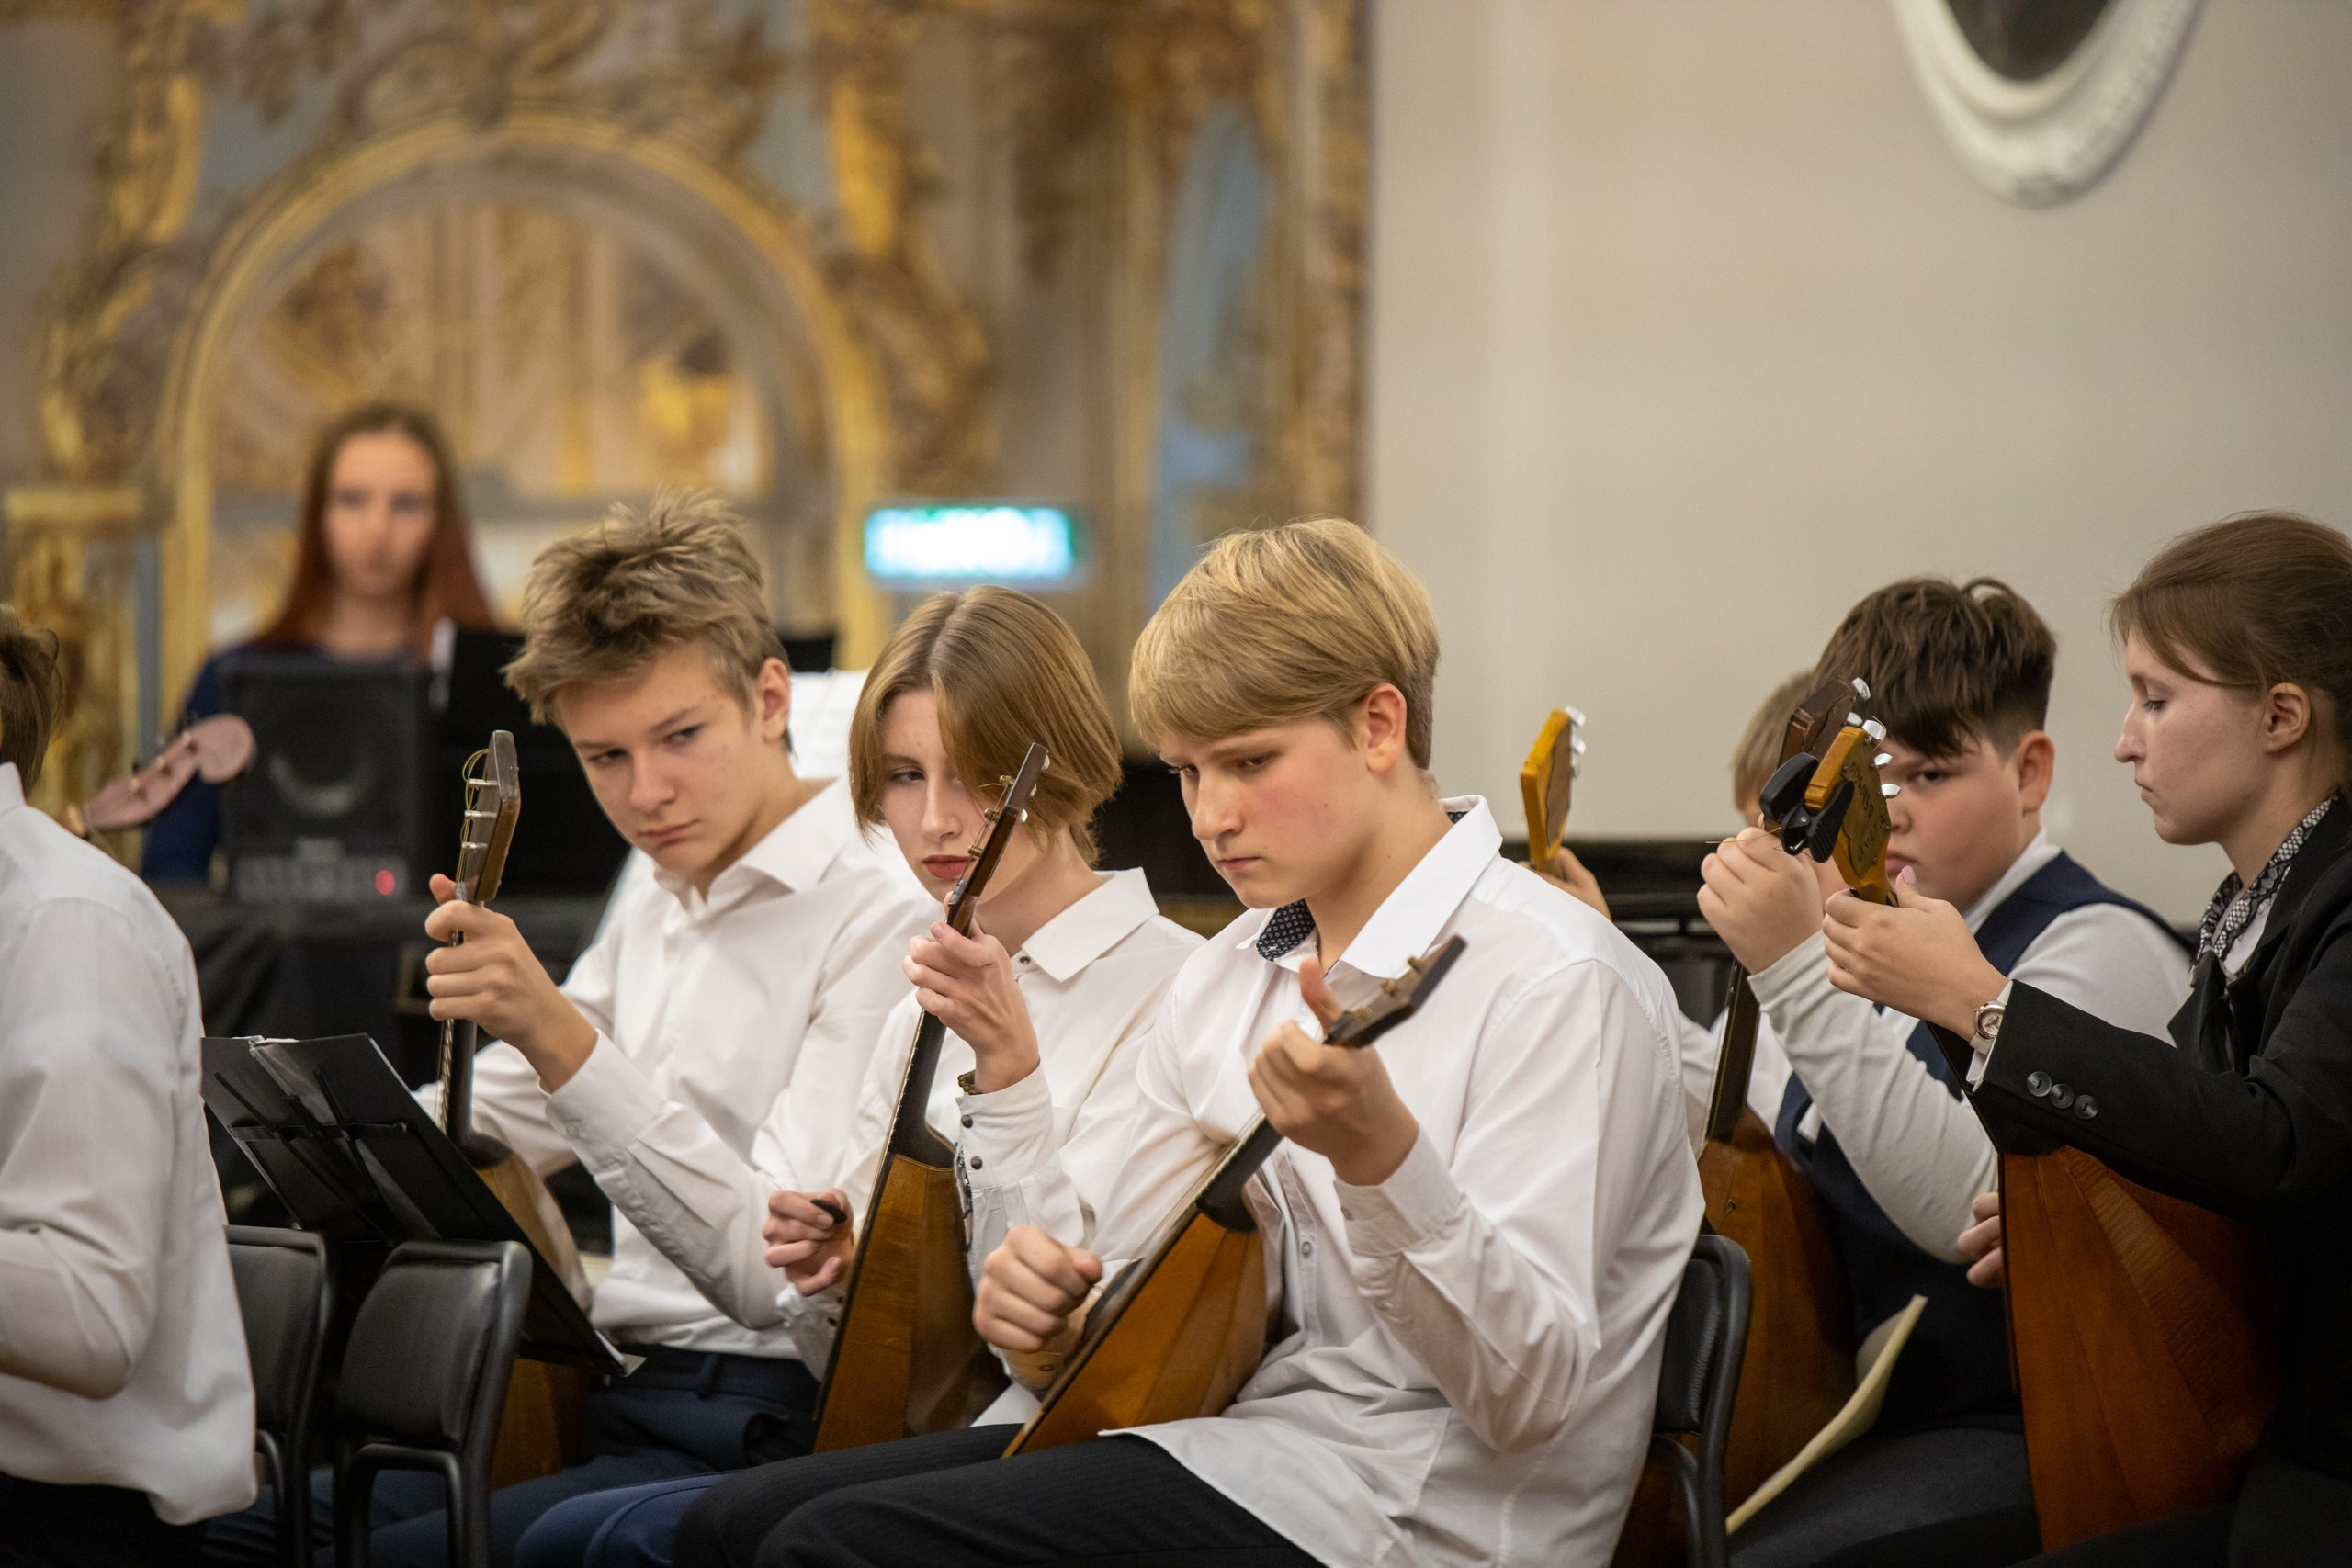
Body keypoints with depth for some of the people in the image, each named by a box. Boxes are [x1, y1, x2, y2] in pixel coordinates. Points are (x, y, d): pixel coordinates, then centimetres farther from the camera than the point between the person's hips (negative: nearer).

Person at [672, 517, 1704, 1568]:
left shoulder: (1552, 979, -13)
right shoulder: (1225, 977, 13)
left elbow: (1532, 1393, -21)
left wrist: (1381, 1155, -36)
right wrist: (1054, 1315, -8)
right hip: (1226, 1439, 8)